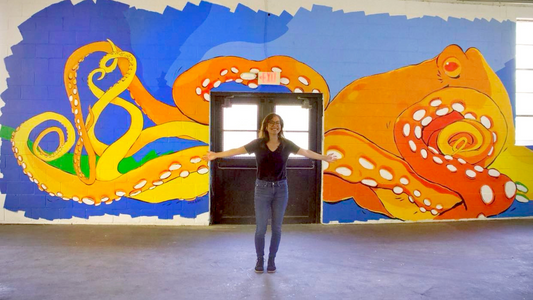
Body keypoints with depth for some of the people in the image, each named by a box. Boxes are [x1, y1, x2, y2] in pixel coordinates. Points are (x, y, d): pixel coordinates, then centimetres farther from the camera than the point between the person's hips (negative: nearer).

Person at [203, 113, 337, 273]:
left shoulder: (286, 144, -1)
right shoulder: (258, 143, -4)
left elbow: (306, 152, 4)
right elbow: (237, 150, -8)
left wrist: (325, 158, 1)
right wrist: (216, 155, -16)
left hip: (281, 189, 1)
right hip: (262, 188, -1)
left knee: (276, 227, 8)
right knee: (260, 227, 3)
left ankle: (272, 259, 24)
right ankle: (260, 259, 22)